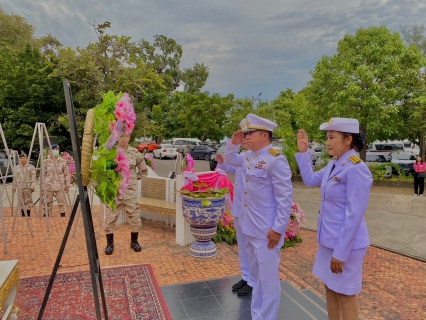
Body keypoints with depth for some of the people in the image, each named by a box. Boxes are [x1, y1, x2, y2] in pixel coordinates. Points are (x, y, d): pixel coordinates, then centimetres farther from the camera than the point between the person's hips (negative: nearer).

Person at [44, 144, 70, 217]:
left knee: (62, 202, 2)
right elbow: (42, 175, 7)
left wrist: (67, 185, 0)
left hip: (60, 186, -1)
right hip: (49, 186, 1)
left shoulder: (63, 162, 1)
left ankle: (63, 216, 11)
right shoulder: (45, 162, 2)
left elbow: (66, 174, 4)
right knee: (47, 202, 6)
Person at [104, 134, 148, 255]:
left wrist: (134, 178, 6)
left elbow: (144, 170, 12)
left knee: (134, 218, 8)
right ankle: (110, 243, 23)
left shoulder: (135, 153, 0)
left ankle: (134, 241, 28)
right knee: (110, 218, 4)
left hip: (131, 192, 1)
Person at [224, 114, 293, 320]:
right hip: (250, 226, 9)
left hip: (266, 230, -9)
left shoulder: (276, 160, -19)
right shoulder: (249, 156, 6)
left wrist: (278, 229, -20)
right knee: (256, 276, 23)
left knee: (268, 278, 7)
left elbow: (285, 198, -20)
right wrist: (233, 143, 7)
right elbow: (230, 160, 25)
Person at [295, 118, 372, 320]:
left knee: (344, 294, 9)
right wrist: (303, 152, 12)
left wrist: (340, 252, -19)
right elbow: (310, 180, 20)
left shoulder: (356, 169, -22)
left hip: (346, 243, -8)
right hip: (329, 240, 8)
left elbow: (354, 216, -22)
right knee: (330, 288, 20)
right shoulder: (333, 165, 5)